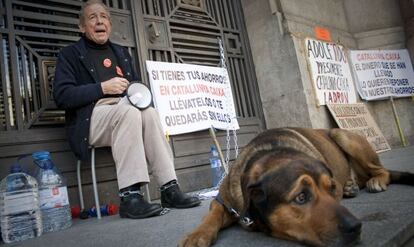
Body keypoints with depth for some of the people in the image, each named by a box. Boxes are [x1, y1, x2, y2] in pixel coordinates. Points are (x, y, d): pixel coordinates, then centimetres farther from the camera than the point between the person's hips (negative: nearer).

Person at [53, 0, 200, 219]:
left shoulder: (121, 53, 25)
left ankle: (169, 189, -32)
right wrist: (102, 88, -13)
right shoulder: (70, 55, 9)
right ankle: (129, 196, -38)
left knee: (149, 112, -30)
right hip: (92, 116, -4)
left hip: (126, 110, 4)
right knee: (129, 111, -35)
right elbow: (61, 96, -5)